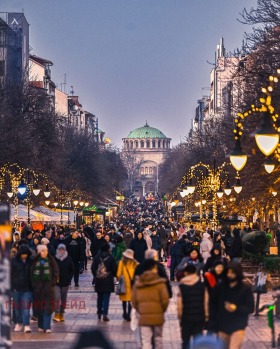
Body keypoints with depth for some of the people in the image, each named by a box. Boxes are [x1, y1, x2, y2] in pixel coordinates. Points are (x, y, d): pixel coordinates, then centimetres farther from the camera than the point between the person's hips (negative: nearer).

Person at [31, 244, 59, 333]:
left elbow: (56, 272, 2)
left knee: (48, 307, -7)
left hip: (48, 286, -2)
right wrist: (34, 284, -1)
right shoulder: (36, 261, 5)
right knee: (39, 306, 7)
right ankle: (41, 326, 19)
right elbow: (32, 273, 8)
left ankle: (47, 327, -7)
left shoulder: (51, 261, 0)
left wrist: (53, 282, -7)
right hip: (38, 286, 2)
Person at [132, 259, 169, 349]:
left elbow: (134, 301, 5)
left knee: (145, 341, 0)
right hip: (158, 316, -1)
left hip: (143, 317, 2)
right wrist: (162, 310, 9)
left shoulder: (137, 283, 4)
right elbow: (165, 300, -9)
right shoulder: (160, 283, -7)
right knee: (158, 339, 16)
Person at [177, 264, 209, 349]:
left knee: (186, 340, 8)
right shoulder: (202, 285, -2)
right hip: (200, 317, 1)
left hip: (186, 317, -1)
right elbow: (206, 302, -2)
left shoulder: (182, 287, -6)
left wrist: (180, 315, 5)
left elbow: (179, 304, -8)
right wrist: (206, 315, 8)